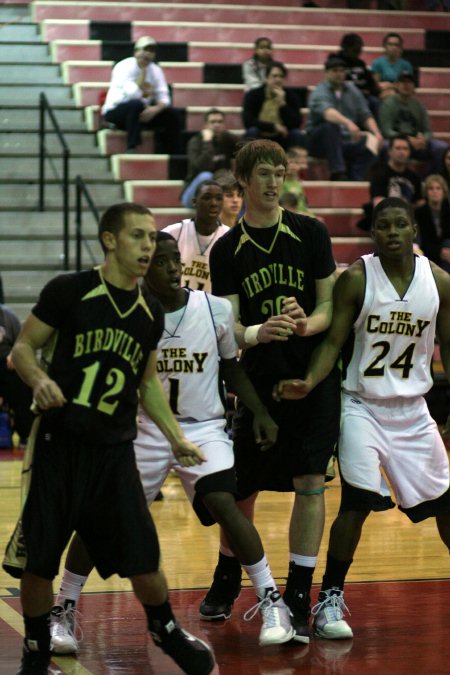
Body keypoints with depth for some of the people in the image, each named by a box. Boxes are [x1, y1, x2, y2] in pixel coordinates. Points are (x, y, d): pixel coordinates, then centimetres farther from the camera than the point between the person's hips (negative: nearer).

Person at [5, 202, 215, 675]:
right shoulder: (69, 291, -6)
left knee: (143, 556, 0)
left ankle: (165, 630, 26)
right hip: (58, 442, -3)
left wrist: (175, 437, 13)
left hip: (114, 452, 3)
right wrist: (39, 379, -24)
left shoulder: (150, 314, 10)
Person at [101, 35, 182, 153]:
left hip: (143, 112, 6)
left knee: (172, 114, -8)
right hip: (115, 111, -6)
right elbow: (133, 94, -30)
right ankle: (132, 150, -35)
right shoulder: (124, 67, -18)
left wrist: (155, 109, -27)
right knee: (136, 105, -37)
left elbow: (164, 97, -5)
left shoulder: (156, 70, 1)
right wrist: (143, 70, -19)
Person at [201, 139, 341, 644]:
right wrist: (258, 333, -28)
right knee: (241, 488, 8)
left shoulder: (310, 233, 0)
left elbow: (330, 307, 1)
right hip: (258, 378, 1)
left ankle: (298, 598, 0)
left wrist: (306, 325, -22)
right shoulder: (227, 250, 1)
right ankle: (226, 581, 32)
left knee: (309, 480, -8)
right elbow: (229, 326, -5)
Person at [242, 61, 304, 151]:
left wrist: (282, 103, -27)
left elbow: (296, 124, -16)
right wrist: (273, 127, -25)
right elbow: (248, 121, -21)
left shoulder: (290, 96, -5)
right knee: (252, 131, -31)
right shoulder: (253, 95, -9)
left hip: (281, 139, 1)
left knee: (297, 134, -25)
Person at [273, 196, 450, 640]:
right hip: (362, 406, -3)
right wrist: (310, 382, -28)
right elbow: (333, 341, -10)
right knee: (356, 502, -13)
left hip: (413, 409, 4)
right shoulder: (356, 279, -11)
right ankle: (329, 601, -3)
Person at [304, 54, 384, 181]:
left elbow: (366, 115, 7)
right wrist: (348, 123, -50)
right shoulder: (320, 92, -10)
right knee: (331, 125, -36)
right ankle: (337, 173, -40)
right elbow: (327, 112, -32)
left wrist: (376, 134, -13)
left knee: (369, 147, -20)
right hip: (320, 141, -5)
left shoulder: (353, 91, 10)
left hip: (345, 141, 5)